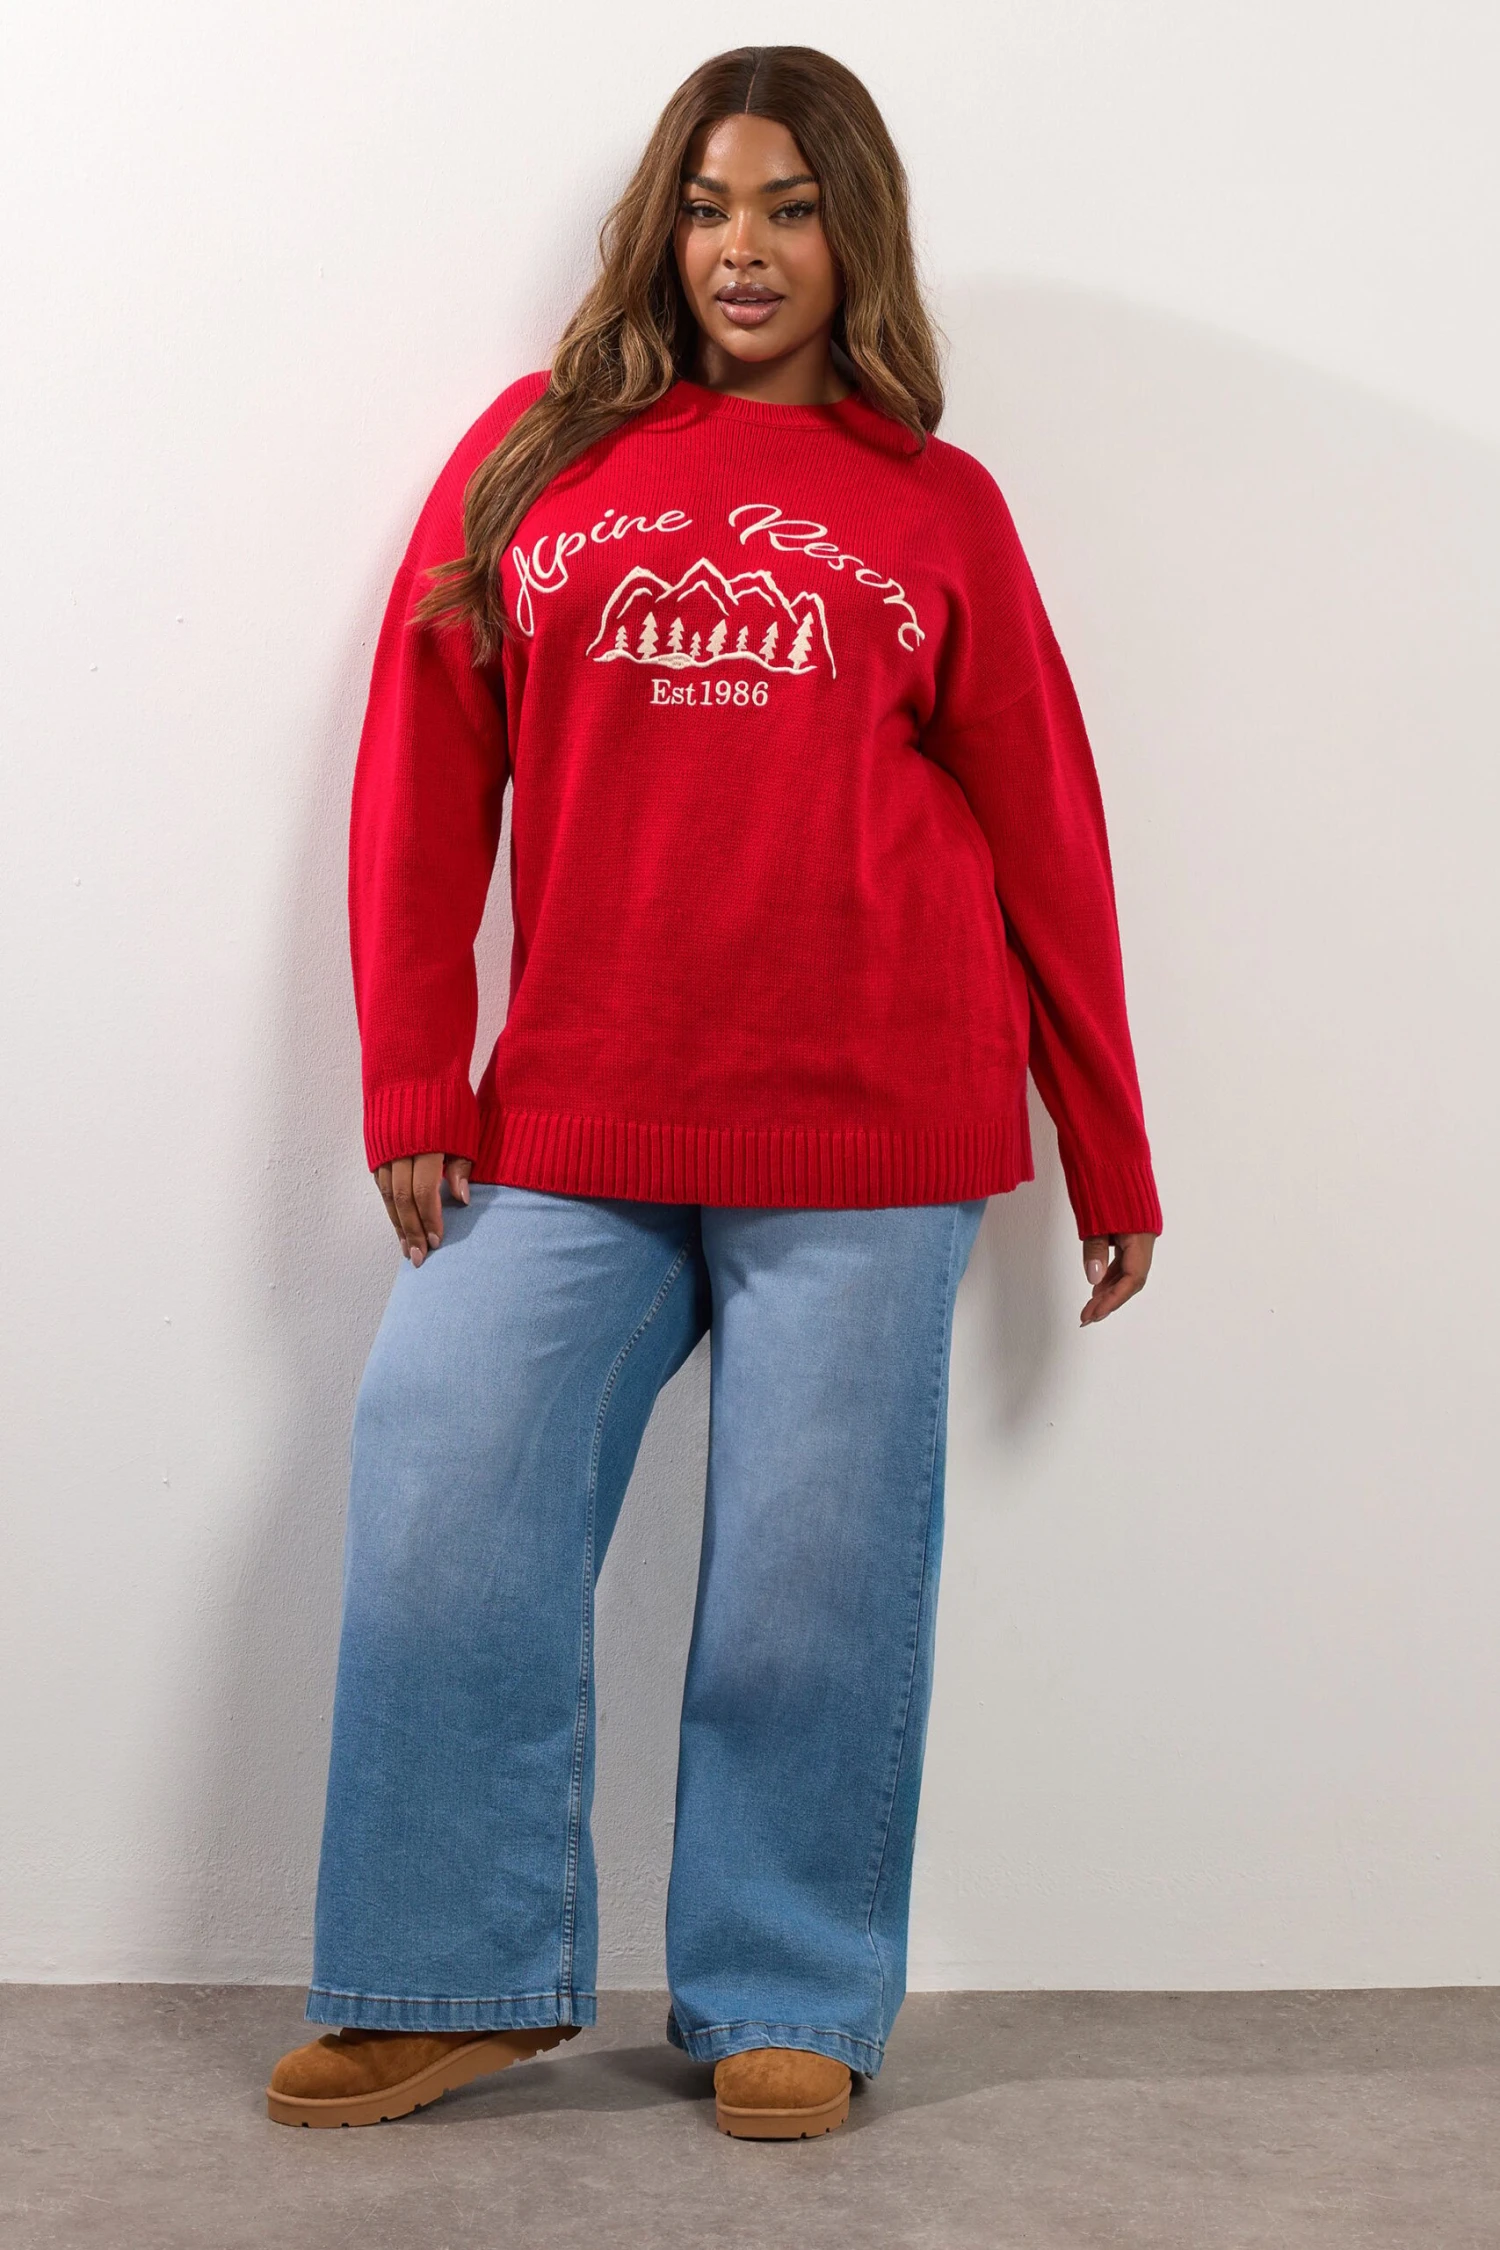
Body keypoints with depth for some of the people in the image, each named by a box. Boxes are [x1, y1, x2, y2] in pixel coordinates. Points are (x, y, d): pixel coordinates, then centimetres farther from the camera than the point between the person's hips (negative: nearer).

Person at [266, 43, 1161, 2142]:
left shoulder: (935, 510, 8)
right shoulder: (536, 453, 10)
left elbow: (1043, 840, 9)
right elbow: (425, 779, 7)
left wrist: (1111, 1159, 9)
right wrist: (411, 1092, 1)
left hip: (863, 1140, -1)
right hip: (566, 1134, 2)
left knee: (812, 1580, 3)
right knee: (442, 1515, -3)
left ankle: (789, 2009, 19)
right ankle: (457, 1984, 14)